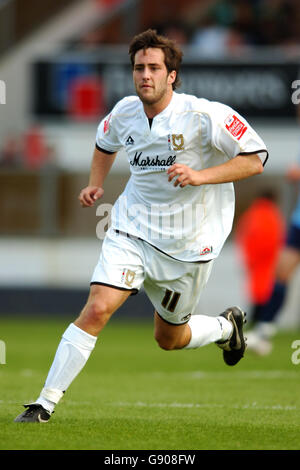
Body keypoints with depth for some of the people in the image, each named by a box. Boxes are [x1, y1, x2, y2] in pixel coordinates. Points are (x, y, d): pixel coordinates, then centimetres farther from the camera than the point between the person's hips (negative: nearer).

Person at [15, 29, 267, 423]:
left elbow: (255, 159, -15)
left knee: (169, 339, 12)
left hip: (188, 242, -2)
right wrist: (96, 183, 6)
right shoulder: (125, 113, -3)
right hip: (132, 228, 2)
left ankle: (227, 327, 46)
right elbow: (105, 142, 22)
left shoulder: (203, 116, -18)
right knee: (97, 308, -18)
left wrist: (201, 176, -26)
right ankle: (45, 403, -15)